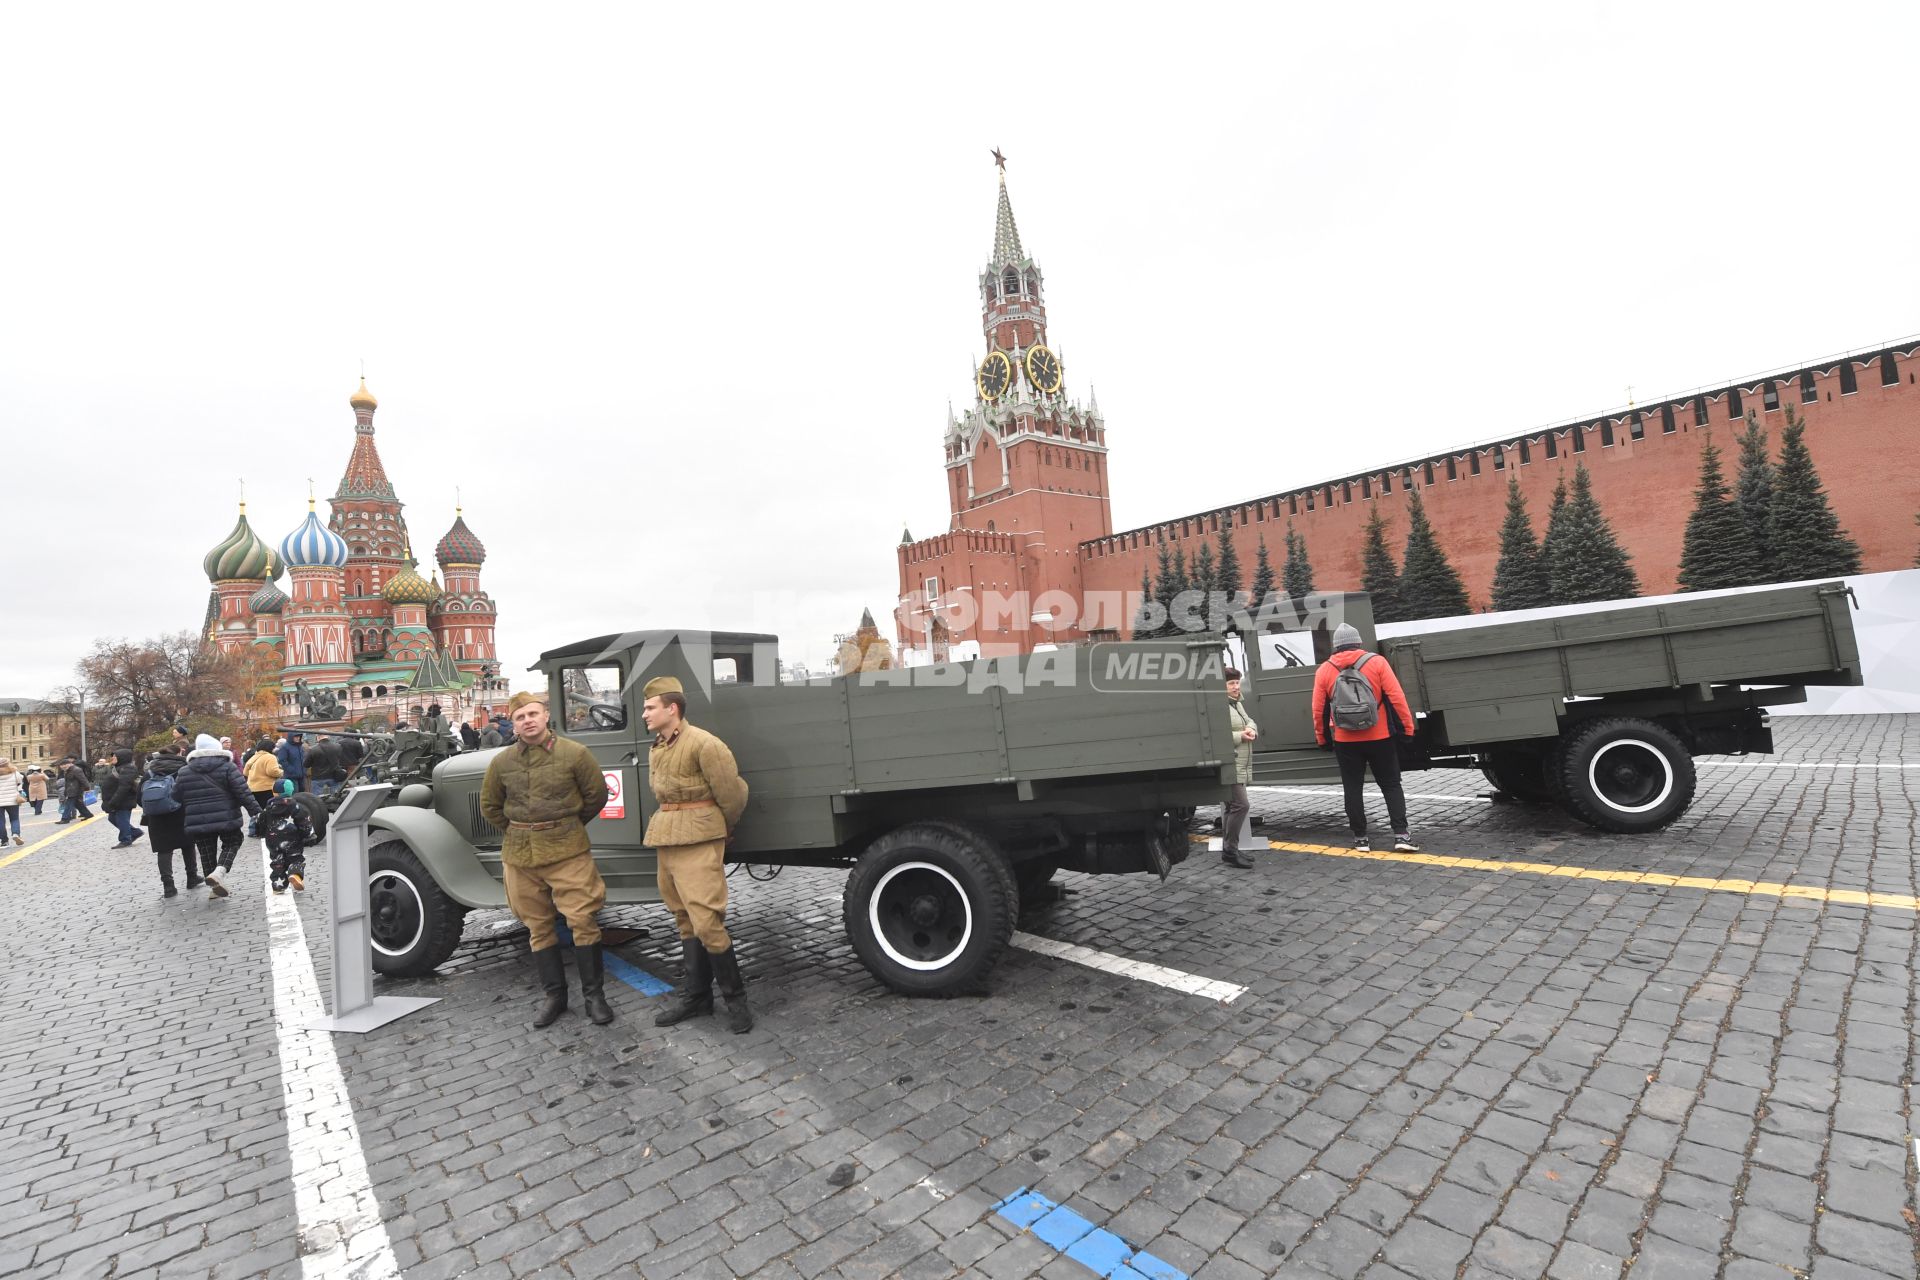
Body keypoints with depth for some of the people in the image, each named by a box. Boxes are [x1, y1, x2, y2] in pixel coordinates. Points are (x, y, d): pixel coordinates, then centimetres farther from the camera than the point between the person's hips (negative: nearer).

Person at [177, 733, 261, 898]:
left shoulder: (184, 772, 6)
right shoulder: (227, 767, -5)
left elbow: (176, 797, 9)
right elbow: (242, 791, -11)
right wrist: (255, 810, -7)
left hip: (198, 822, 3)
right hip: (226, 818, -3)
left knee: (207, 852, 11)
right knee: (231, 844, 12)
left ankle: (216, 887, 15)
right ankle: (219, 871, -14)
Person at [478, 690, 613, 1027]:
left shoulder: (573, 753, -7)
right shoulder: (501, 762, 2)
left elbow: (596, 794, 3)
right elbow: (490, 806, 16)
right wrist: (520, 833, 12)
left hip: (567, 850, -3)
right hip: (520, 855, 4)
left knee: (583, 920, -4)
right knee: (538, 927, 12)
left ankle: (594, 994, 9)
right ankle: (554, 995, 25)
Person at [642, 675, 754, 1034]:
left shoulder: (703, 744, -15)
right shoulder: (656, 749, 11)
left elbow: (732, 795, -10)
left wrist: (723, 831, 4)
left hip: (698, 841, -8)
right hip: (665, 839, 8)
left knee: (706, 922, -9)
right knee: (685, 921, 14)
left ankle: (735, 998, 6)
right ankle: (695, 996, 25)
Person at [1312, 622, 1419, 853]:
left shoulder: (1324, 670, 0)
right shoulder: (1376, 662, -4)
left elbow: (1319, 709, 2)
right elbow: (1396, 697, -7)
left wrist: (1322, 737, 12)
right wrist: (1407, 726, 1)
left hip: (1345, 741, 1)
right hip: (1379, 738, -1)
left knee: (1353, 789, 9)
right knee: (1391, 785, 11)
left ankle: (1360, 838, 12)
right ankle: (1401, 834, 4)